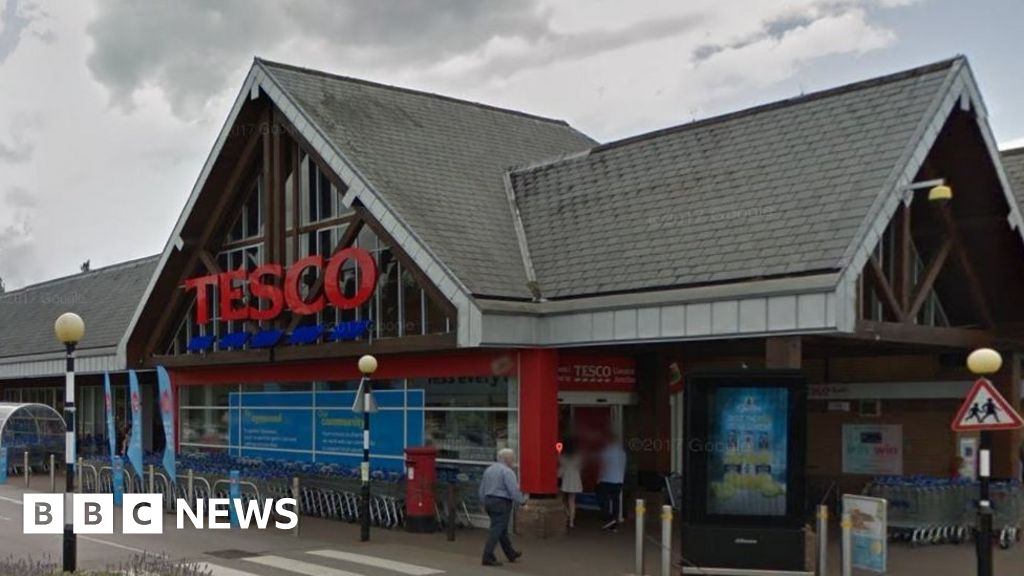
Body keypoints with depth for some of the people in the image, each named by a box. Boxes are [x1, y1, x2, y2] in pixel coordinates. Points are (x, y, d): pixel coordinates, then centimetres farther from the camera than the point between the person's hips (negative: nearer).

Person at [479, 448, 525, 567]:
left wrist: (485, 503, 26)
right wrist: (522, 500, -2)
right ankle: (488, 558, -9)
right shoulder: (507, 472, -14)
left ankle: (511, 553, 33)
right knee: (496, 530, -6)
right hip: (502, 503, -9)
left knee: (502, 529, 20)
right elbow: (513, 491, -18)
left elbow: (482, 489, 17)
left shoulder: (489, 469, 12)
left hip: (489, 501, 9)